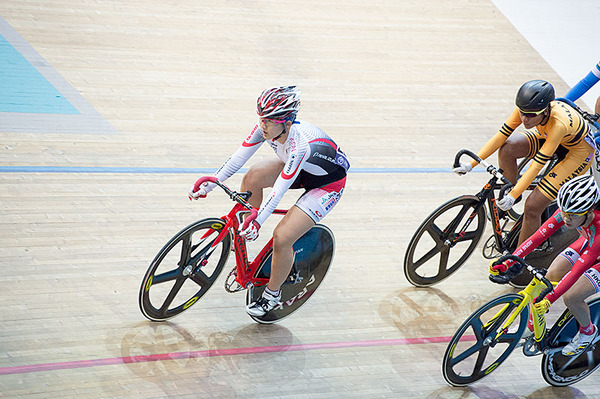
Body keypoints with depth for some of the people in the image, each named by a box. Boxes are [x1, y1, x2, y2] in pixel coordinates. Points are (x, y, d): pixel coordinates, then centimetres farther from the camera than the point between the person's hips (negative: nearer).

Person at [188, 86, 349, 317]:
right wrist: (210, 183, -20)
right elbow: (240, 156, -14)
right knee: (253, 176, -17)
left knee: (282, 237, -17)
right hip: (301, 170, 7)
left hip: (328, 183, -7)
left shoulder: (300, 144, -40)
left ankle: (272, 294, 8)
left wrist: (258, 221, -44)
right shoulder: (268, 127, -20)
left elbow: (279, 191, -39)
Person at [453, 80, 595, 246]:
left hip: (579, 150, -6)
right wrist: (471, 164, -27)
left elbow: (537, 165, -39)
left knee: (532, 207, -17)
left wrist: (513, 196, -41)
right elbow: (501, 136, -20)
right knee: (507, 147, -23)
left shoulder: (559, 124, -41)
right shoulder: (525, 109, -25)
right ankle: (510, 187, 3)